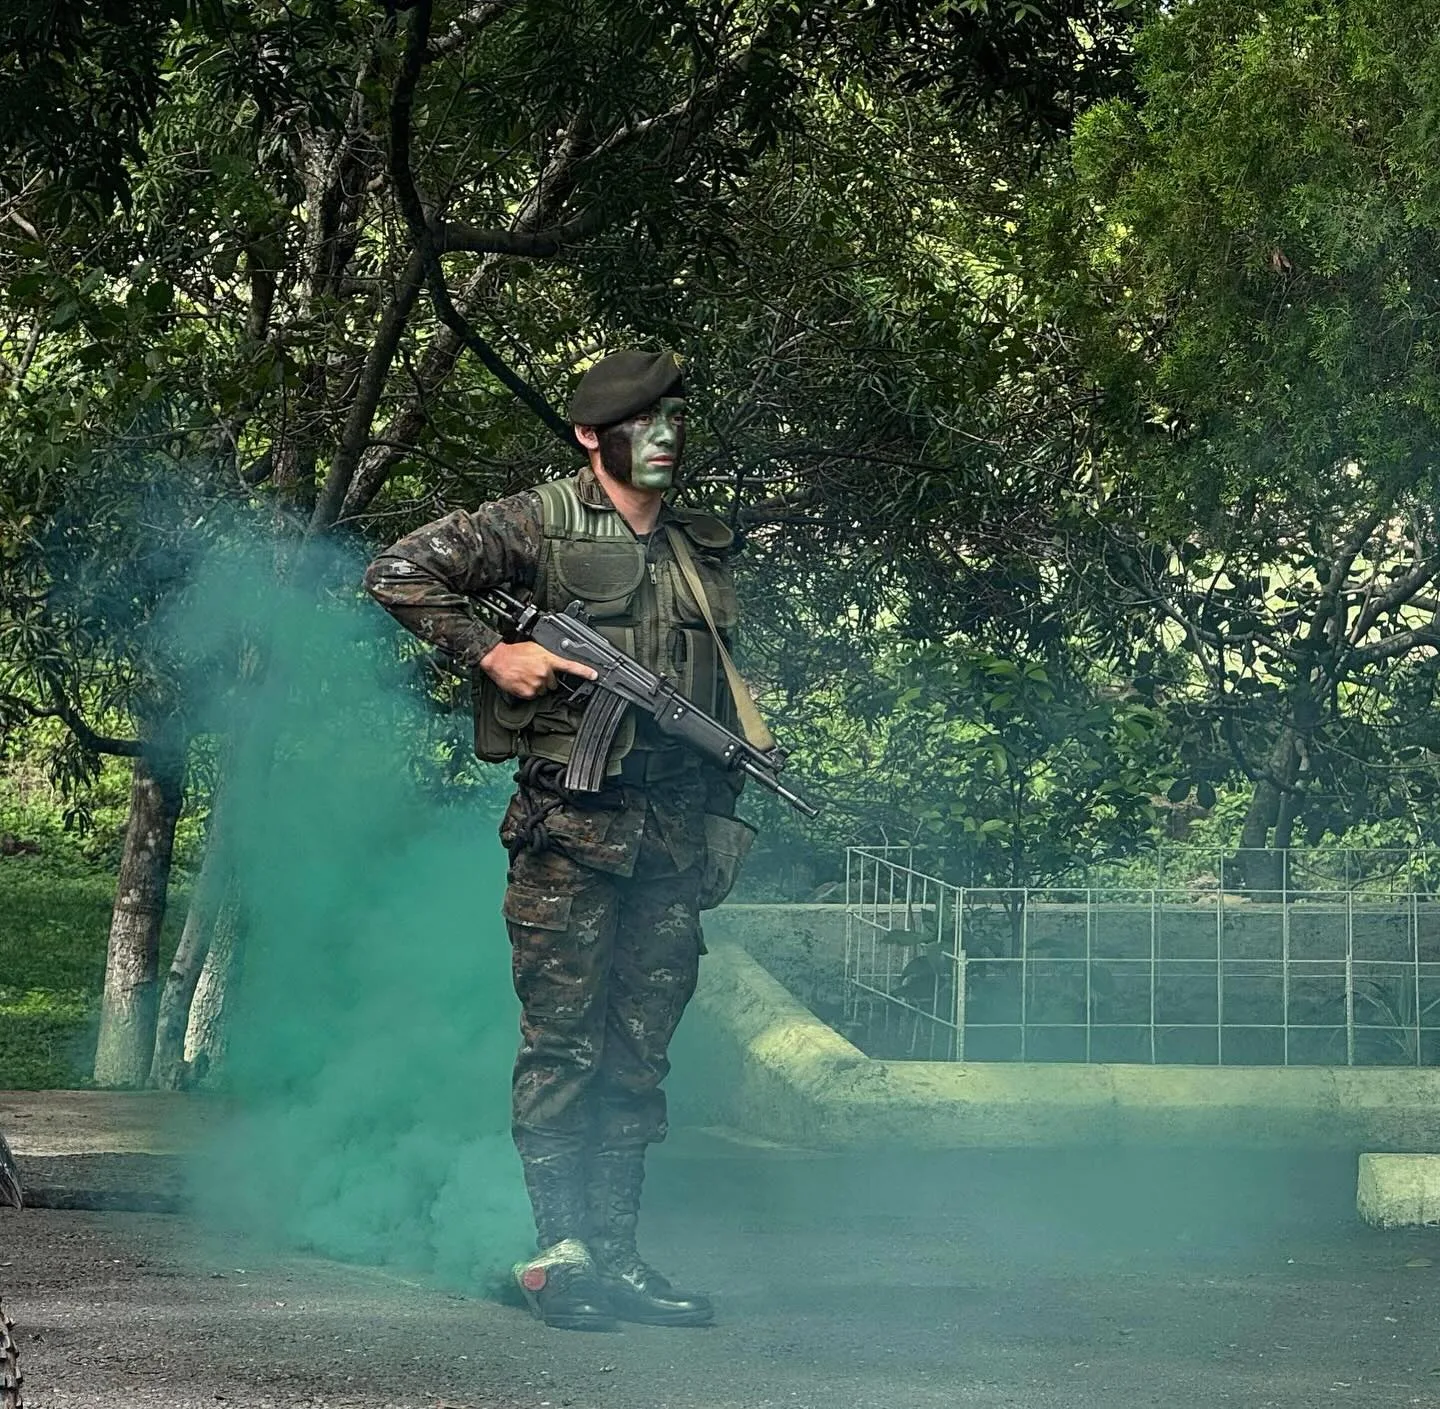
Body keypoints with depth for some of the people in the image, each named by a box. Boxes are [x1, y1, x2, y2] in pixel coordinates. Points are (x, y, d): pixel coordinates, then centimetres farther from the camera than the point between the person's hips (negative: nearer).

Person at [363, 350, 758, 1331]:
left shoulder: (707, 549, 15)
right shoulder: (539, 524, -2)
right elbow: (400, 573, -4)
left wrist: (723, 815, 14)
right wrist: (490, 653, -11)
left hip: (674, 834, 6)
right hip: (569, 826, -5)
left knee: (641, 1050, 7)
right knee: (563, 1042, -3)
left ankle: (616, 1254, 12)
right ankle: (562, 1251, 2)